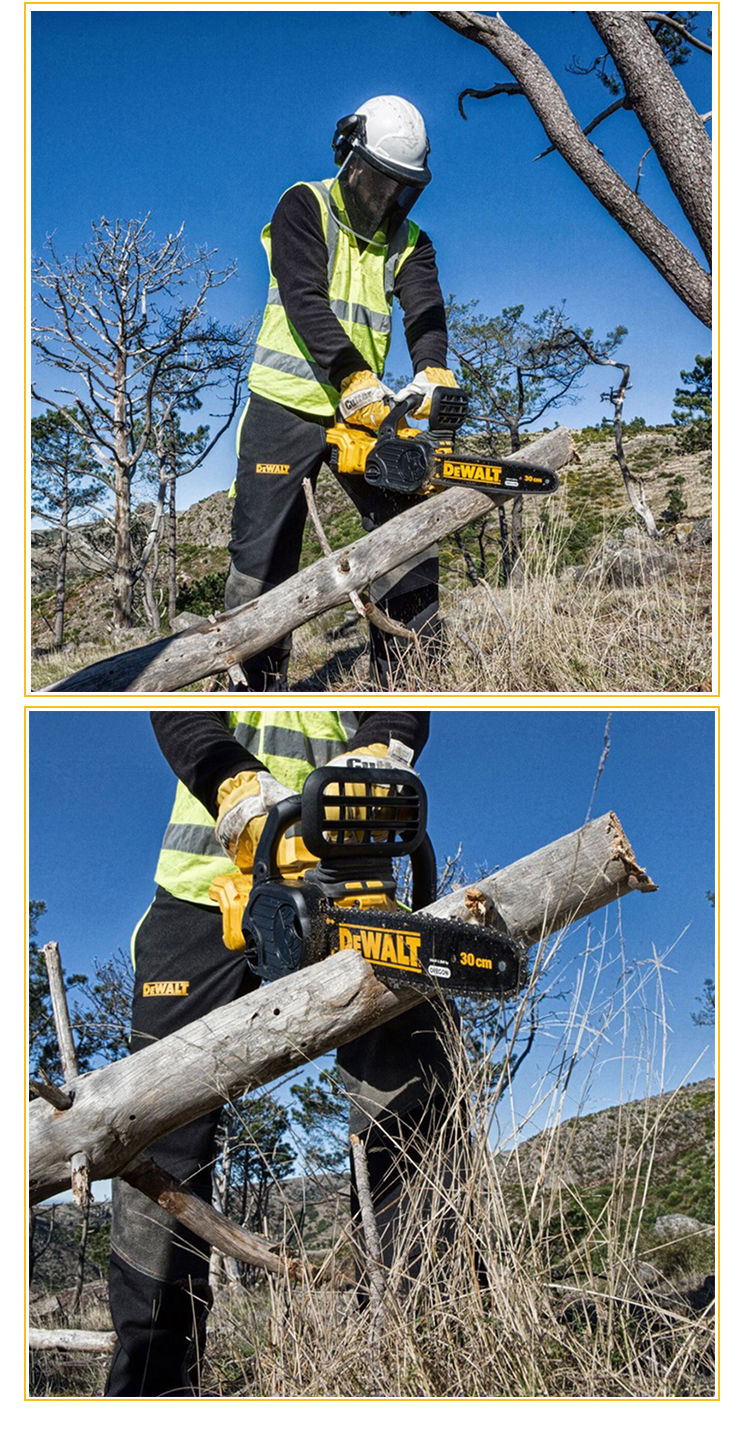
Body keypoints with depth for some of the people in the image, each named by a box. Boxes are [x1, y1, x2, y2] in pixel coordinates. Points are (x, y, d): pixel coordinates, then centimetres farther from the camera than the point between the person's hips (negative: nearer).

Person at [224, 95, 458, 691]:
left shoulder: (410, 243, 9)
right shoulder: (304, 208, -4)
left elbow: (426, 313, -8)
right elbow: (305, 302, -18)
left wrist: (432, 376, -31)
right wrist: (358, 381, -31)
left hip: (361, 410, 4)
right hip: (285, 406, -4)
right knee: (263, 555, -3)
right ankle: (258, 685, 5)